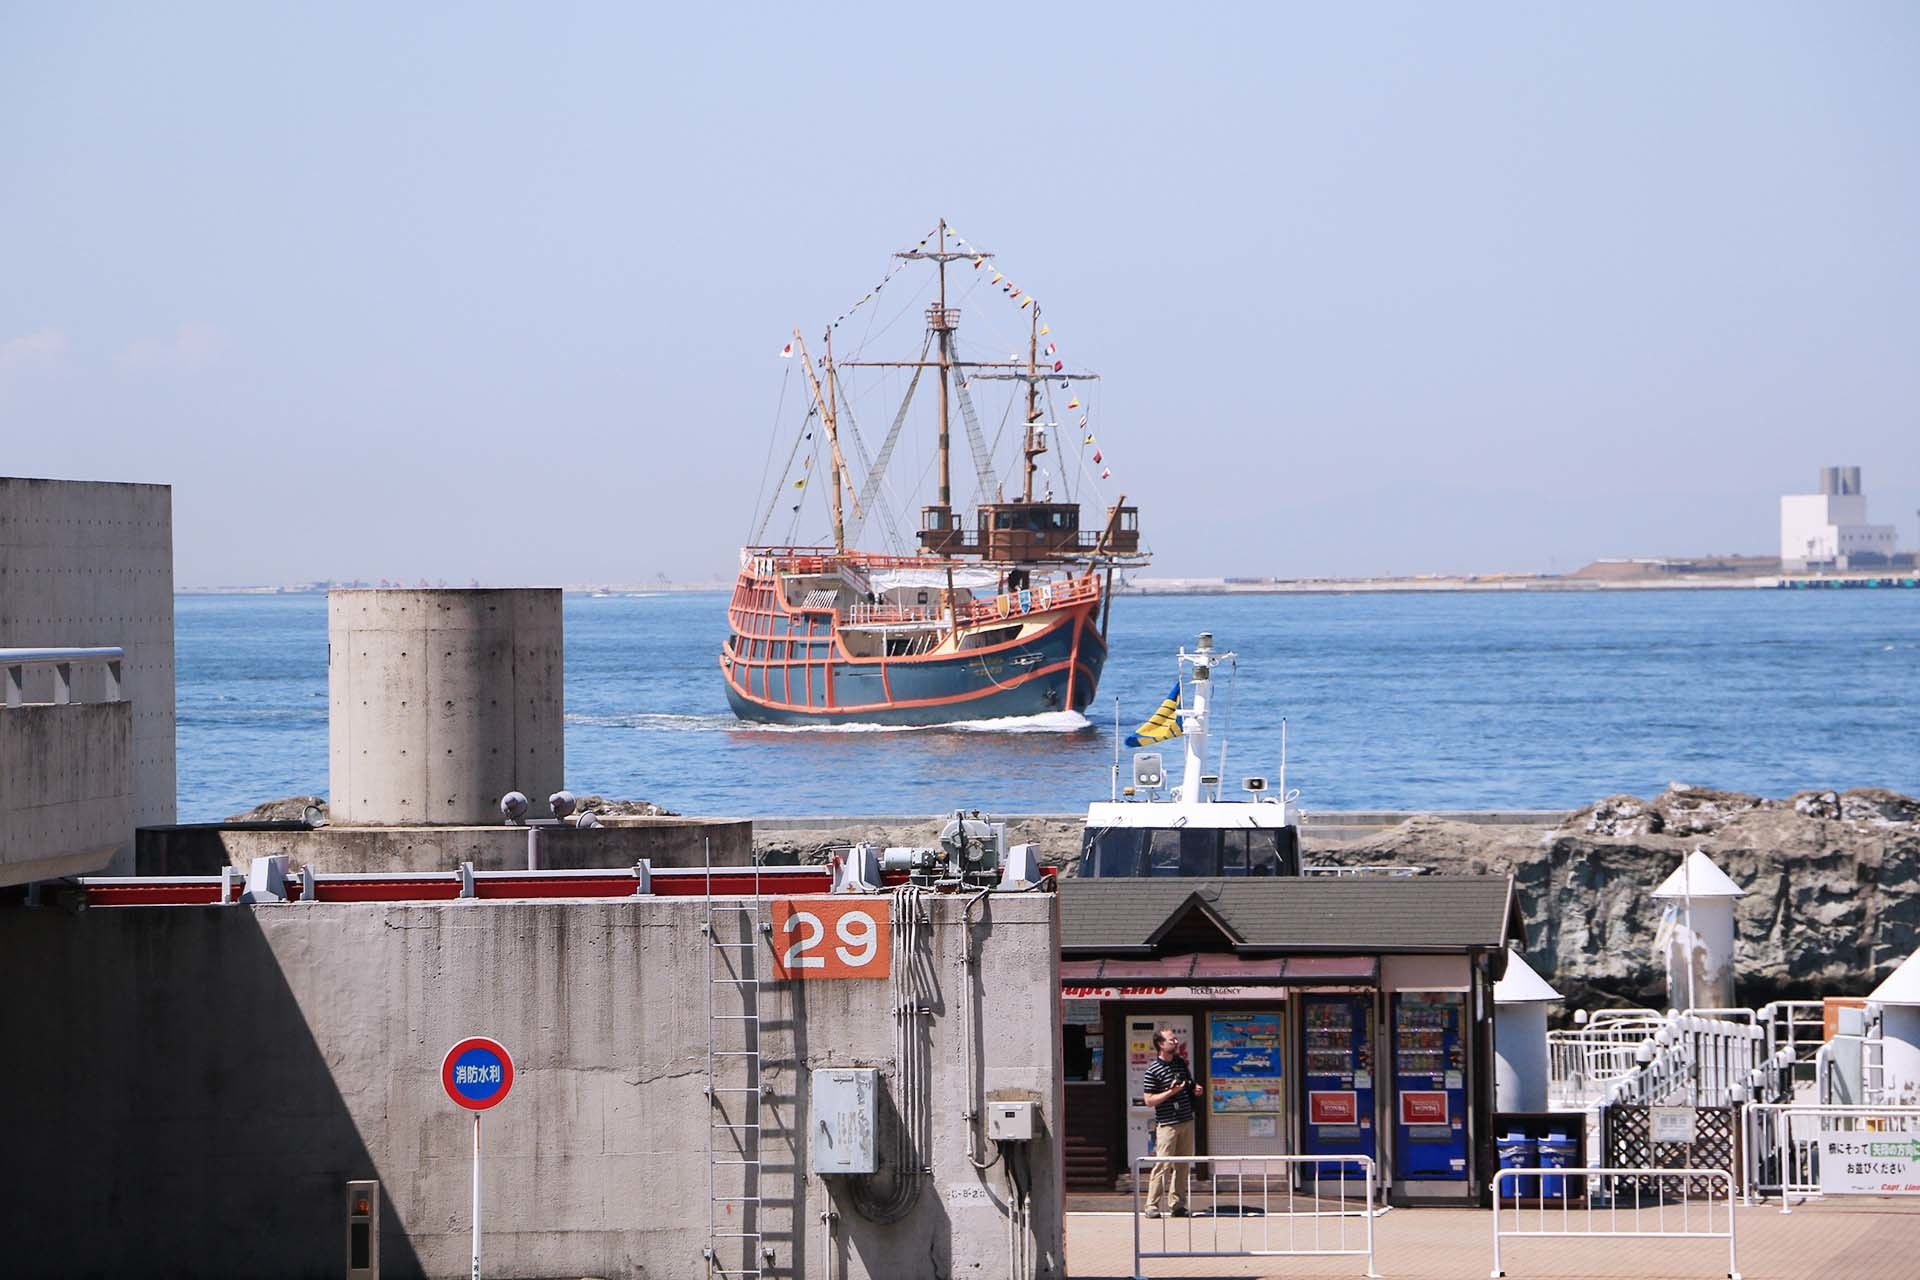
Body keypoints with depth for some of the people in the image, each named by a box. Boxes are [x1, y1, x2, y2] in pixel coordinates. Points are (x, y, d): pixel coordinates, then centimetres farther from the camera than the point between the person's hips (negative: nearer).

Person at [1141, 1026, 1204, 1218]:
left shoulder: (1180, 1062, 11)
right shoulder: (1153, 1071, -10)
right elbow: (1149, 1100, -11)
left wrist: (1196, 1090, 4)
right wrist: (1171, 1092, -19)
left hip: (1186, 1121, 7)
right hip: (1167, 1124, -7)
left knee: (1183, 1166, 8)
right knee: (1163, 1165, -10)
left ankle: (1176, 1203, 15)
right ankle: (1152, 1205, -6)